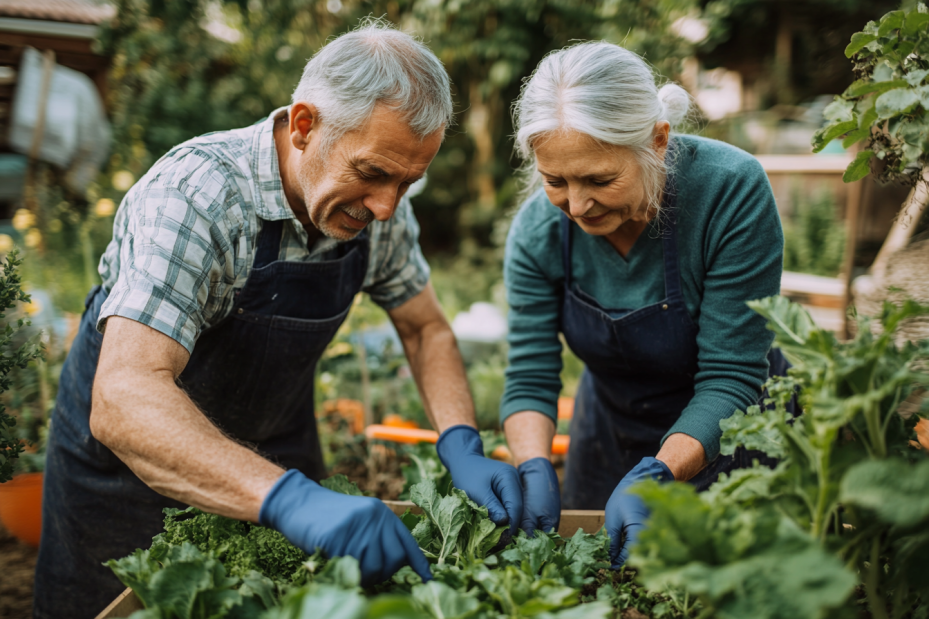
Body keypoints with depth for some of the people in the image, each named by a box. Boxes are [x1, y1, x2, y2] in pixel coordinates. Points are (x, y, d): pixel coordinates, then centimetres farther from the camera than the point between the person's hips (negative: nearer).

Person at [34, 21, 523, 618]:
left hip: (274, 445, 5)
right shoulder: (194, 194, -33)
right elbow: (124, 398, -43)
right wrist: (291, 498, -57)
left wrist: (463, 450, -19)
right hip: (132, 452, -4)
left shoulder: (382, 207, -15)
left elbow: (426, 329, -2)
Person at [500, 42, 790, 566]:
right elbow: (529, 377, -15)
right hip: (610, 434, 3)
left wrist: (654, 479, -39)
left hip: (726, 438, -3)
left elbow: (731, 377, -28)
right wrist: (535, 469, -34)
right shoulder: (539, 228, -19)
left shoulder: (732, 191, -30)